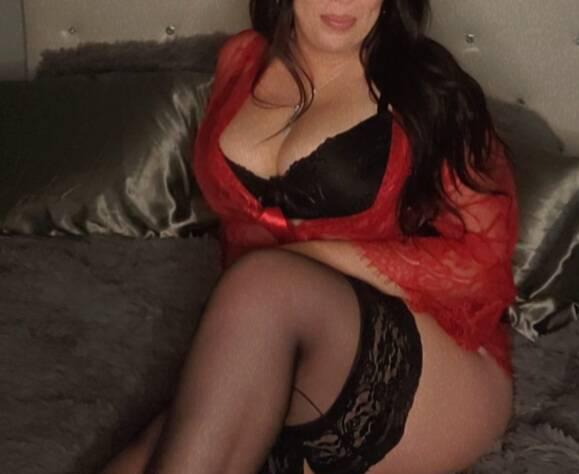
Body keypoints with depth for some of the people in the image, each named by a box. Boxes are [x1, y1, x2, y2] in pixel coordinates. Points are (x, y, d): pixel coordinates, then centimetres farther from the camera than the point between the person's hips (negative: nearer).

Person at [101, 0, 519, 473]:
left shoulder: (425, 87, -3)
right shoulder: (242, 60, 11)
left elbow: (481, 262, -9)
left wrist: (307, 254, -17)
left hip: (425, 375, -3)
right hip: (273, 371, 4)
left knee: (267, 282, -32)